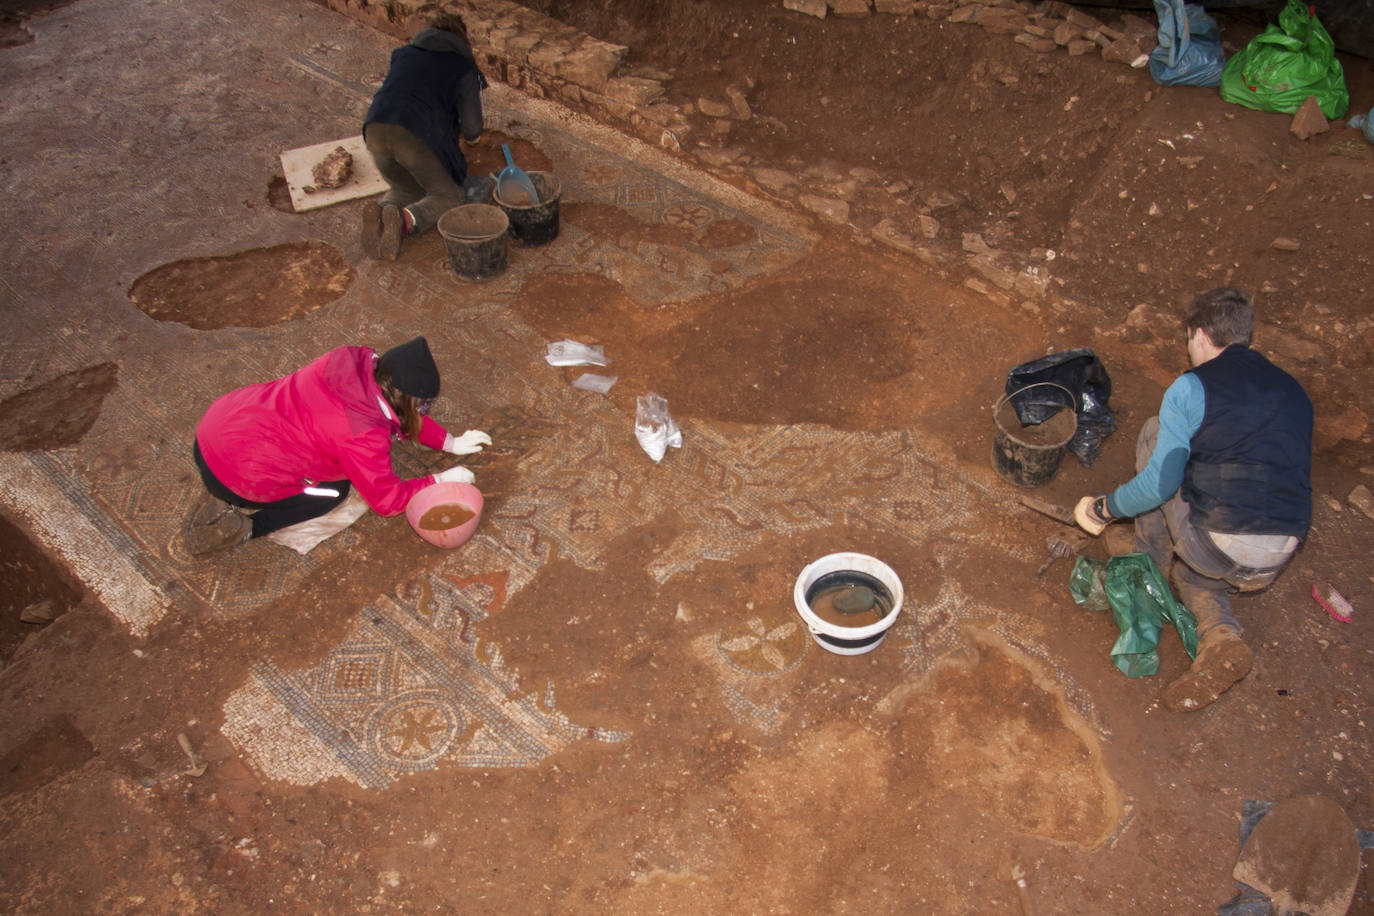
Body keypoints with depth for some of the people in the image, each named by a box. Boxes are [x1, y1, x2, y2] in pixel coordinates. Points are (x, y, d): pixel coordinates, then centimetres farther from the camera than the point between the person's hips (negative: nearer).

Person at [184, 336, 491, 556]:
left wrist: (451, 442, 13)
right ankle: (244, 528, 4)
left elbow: (400, 414, 13)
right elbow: (386, 500, -10)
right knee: (336, 491, 9)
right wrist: (441, 480, 0)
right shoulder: (364, 436, -25)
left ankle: (222, 498, 16)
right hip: (237, 473, -7)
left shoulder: (361, 363, -6)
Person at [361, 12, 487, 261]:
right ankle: (405, 220, -20)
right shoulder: (464, 67, 13)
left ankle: (380, 212, -9)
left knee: (405, 188, 27)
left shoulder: (403, 53, 27)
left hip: (375, 129, 5)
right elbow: (472, 126, 8)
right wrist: (472, 137, 34)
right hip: (419, 135, -5)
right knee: (449, 196, 12)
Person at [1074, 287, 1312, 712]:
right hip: (1277, 558, 5)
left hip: (1214, 544, -5)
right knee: (1195, 570, 37)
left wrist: (1104, 508, 7)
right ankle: (1221, 638, 2)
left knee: (1154, 431, 14)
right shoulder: (1294, 390, 15)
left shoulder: (1191, 387, -3)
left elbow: (1159, 484, -10)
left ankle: (1151, 570, 21)